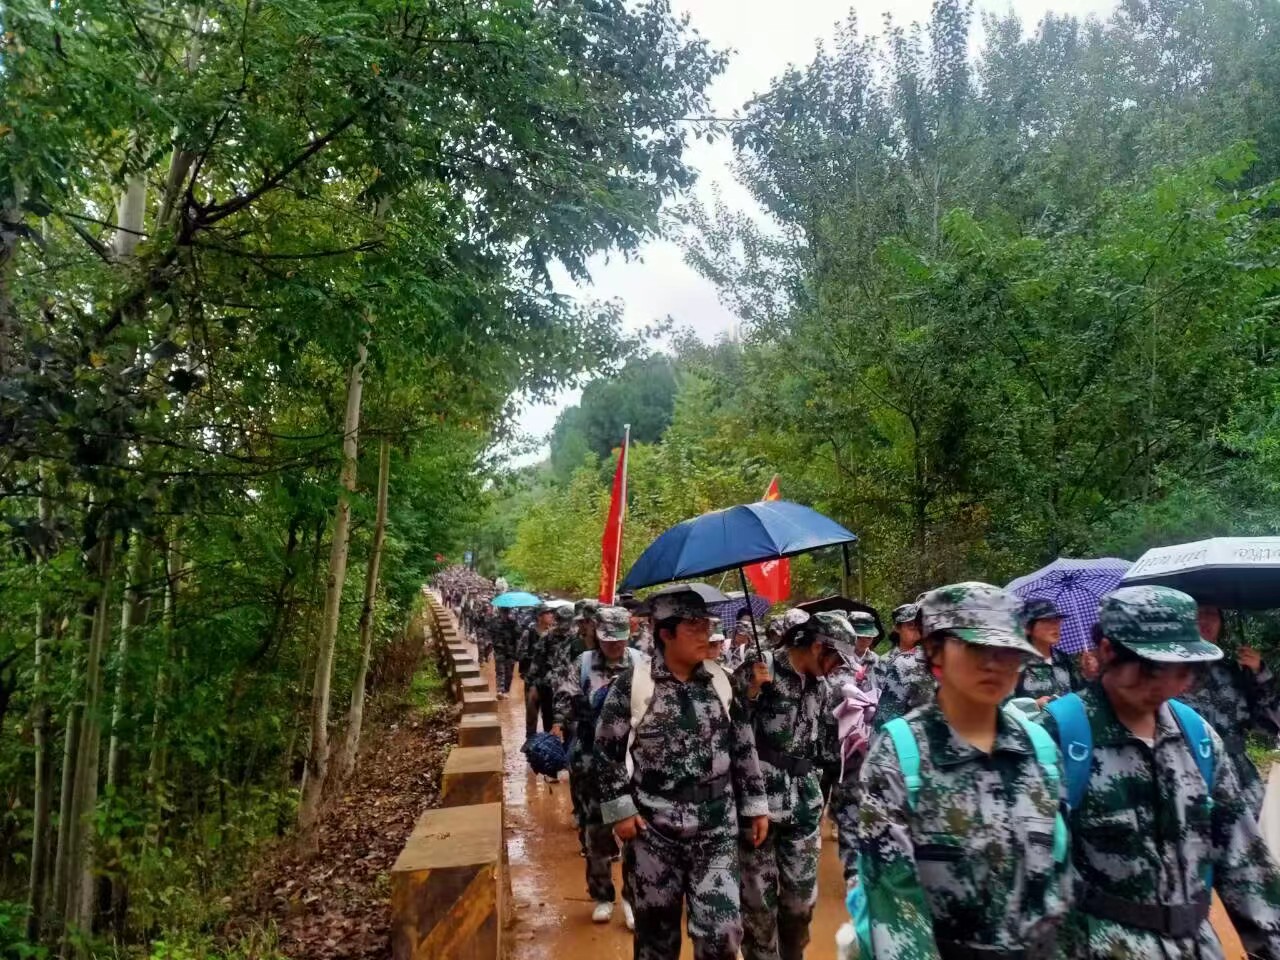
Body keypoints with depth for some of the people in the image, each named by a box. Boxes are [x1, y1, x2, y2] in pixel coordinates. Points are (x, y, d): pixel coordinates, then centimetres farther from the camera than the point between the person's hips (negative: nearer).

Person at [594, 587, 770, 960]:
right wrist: (619, 810, -7)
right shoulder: (632, 684, -9)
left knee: (722, 930, 0)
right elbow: (607, 749, -4)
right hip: (653, 827, -2)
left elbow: (744, 747, 8)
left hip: (717, 826, 2)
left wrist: (756, 805, 8)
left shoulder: (720, 681, 1)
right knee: (656, 926, 14)